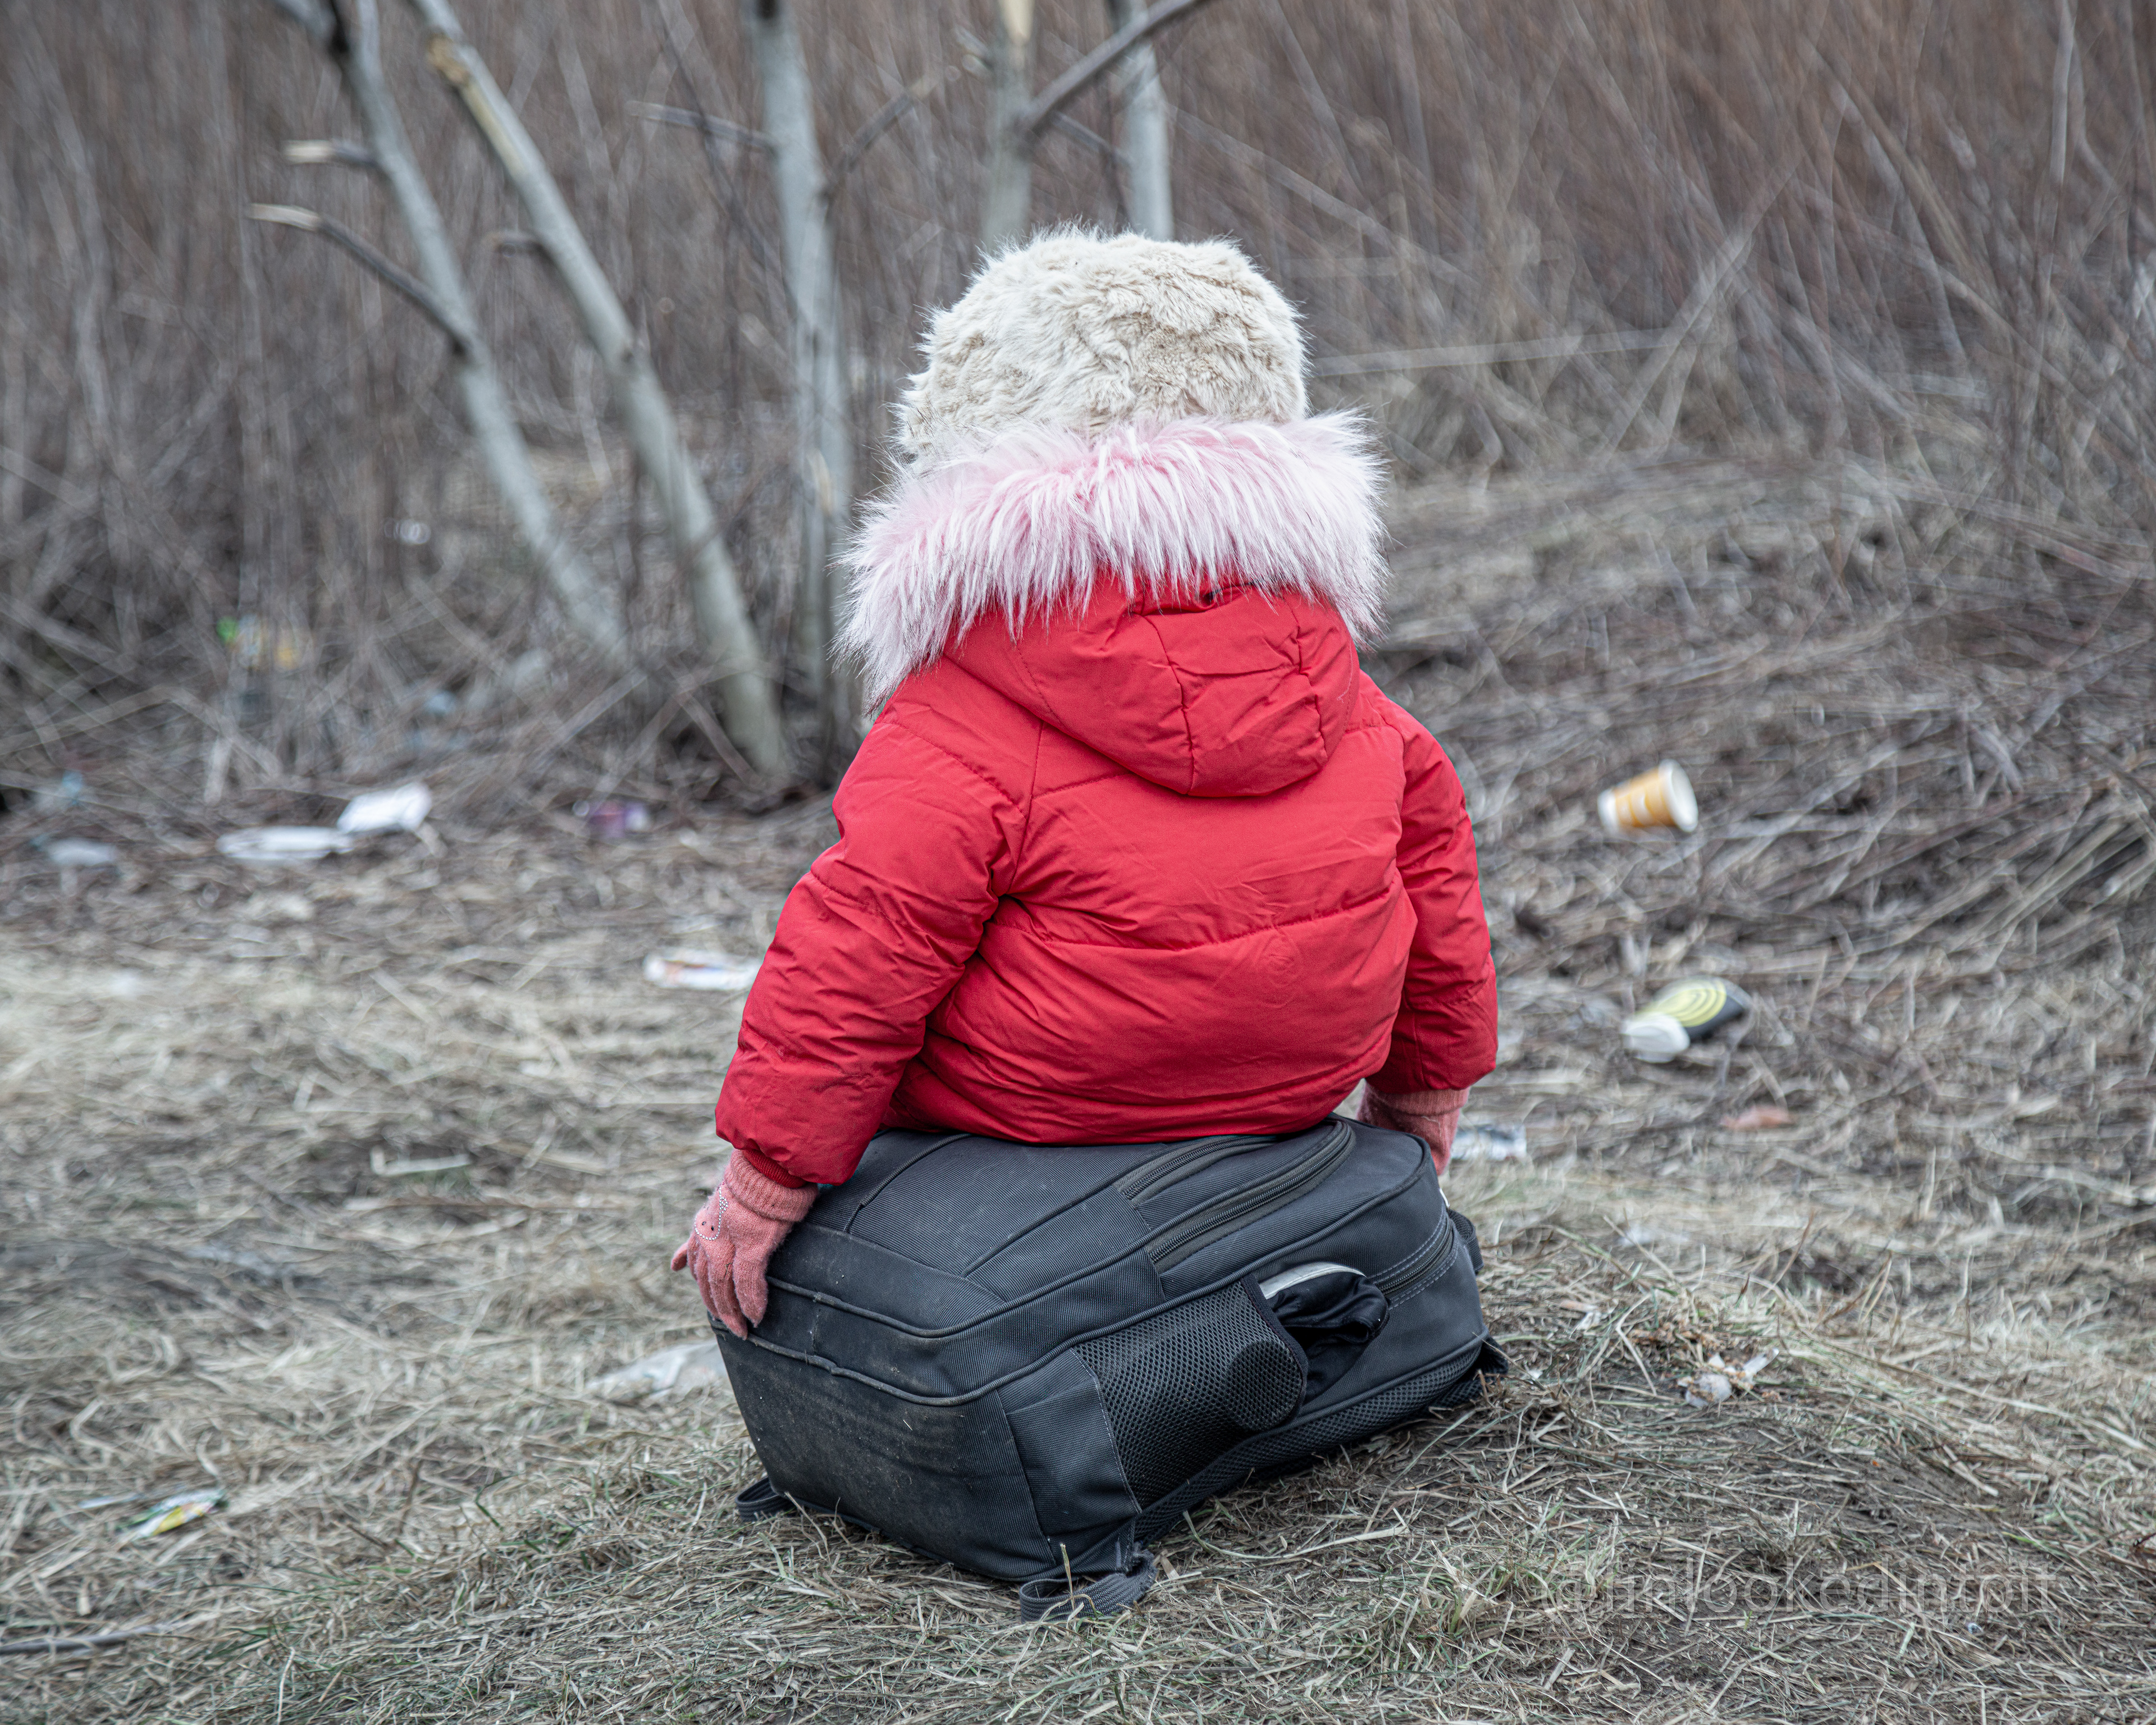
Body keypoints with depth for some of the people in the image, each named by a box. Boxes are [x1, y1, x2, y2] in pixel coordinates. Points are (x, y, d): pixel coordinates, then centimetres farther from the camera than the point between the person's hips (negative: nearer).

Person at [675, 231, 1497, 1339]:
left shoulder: (959, 723, -18)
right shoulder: (1329, 680, 2)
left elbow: (868, 937, -23)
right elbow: (1427, 829, 11)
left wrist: (767, 1175, -16)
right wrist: (1424, 1076, 24)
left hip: (1041, 1107, -6)